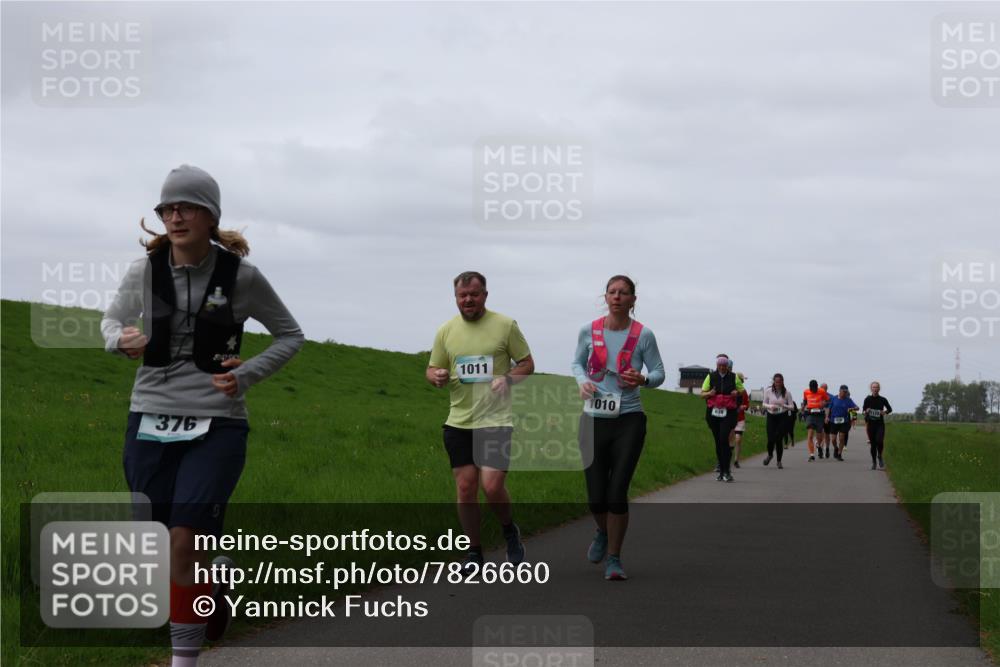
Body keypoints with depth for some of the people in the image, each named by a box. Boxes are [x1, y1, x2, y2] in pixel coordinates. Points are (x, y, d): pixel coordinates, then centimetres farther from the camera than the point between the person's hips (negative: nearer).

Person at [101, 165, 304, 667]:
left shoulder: (241, 276, -5)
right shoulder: (144, 272, 0)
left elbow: (290, 335, 8)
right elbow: (111, 320, 18)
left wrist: (246, 375, -7)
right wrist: (121, 339, -6)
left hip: (217, 424, -3)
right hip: (152, 419, 3)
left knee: (184, 541, -18)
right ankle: (214, 579, 39)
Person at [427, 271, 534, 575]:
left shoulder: (505, 325, -1)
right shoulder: (446, 331, 8)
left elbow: (527, 364, 4)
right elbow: (432, 370, 14)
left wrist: (507, 379, -15)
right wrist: (437, 377, -10)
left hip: (497, 420, -3)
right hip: (459, 422, 3)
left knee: (492, 486, -12)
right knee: (465, 488, 4)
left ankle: (510, 531, 18)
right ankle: (473, 552, 17)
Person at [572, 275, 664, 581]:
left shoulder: (643, 335, -4)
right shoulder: (589, 331, 0)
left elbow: (659, 373, 4)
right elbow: (578, 363, 16)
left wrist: (643, 379, -19)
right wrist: (582, 381, -6)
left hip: (629, 421, -2)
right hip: (594, 420, 2)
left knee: (617, 493, -9)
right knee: (596, 496, 2)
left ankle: (614, 559, 7)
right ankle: (603, 532, 38)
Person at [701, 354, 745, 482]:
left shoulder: (734, 377, 7)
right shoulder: (711, 377, 9)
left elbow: (742, 391, 18)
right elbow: (702, 394, 11)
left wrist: (737, 393, -5)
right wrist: (709, 393, -12)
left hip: (728, 413, -2)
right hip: (713, 413, 3)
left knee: (724, 439, -18)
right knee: (718, 441, 7)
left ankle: (726, 471, -16)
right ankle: (722, 471, 16)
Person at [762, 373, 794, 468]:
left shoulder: (787, 393, -5)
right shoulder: (768, 391, -2)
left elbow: (792, 406, -1)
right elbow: (764, 404, 6)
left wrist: (783, 406, -21)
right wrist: (770, 406, -15)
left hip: (782, 417, -1)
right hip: (771, 417, 1)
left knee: (779, 439, -7)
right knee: (771, 439, -7)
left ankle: (779, 461, 10)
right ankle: (770, 455, 26)